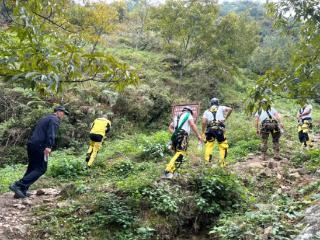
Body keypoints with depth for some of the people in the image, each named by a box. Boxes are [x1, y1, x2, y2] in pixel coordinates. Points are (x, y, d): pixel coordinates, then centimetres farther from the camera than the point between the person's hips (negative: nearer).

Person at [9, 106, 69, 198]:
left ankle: (22, 191, 11)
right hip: (39, 146, -9)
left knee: (32, 168, 14)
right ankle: (18, 185, -15)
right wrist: (49, 146, -27)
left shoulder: (44, 118, 27)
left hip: (31, 144, 9)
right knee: (41, 169, -6)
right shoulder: (55, 119, -2)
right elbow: (51, 134, -18)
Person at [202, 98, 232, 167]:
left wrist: (203, 132, 11)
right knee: (223, 146, 9)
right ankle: (222, 163, 6)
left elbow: (204, 122, 6)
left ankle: (207, 161, 0)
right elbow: (230, 109, -1)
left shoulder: (207, 111, 18)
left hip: (210, 129, 1)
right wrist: (225, 118, 8)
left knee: (208, 145, 9)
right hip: (219, 129, -1)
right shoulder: (221, 108, 17)